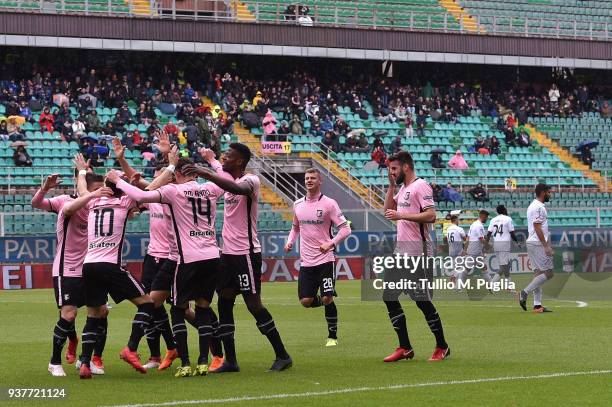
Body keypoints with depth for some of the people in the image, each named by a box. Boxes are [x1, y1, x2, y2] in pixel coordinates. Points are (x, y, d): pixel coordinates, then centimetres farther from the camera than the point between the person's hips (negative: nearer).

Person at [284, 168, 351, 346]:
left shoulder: (329, 203, -6)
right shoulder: (298, 204, 9)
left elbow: (345, 229, -6)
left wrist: (331, 243, -19)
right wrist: (290, 242, 8)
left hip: (325, 259, -4)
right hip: (306, 261, 4)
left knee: (327, 299, -10)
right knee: (305, 301, -5)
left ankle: (332, 336, 6)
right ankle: (326, 302, 29)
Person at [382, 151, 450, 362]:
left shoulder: (420, 186, -11)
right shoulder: (402, 188, 17)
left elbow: (431, 215, -22)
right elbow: (388, 209, 28)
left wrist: (400, 215, -20)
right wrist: (392, 185, 16)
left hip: (417, 253, -10)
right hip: (401, 252, 10)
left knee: (422, 300, -5)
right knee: (389, 297, 6)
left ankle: (442, 347, 8)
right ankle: (405, 348, 10)